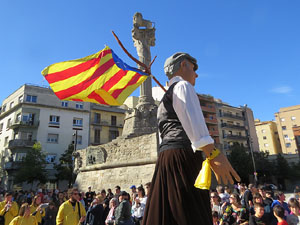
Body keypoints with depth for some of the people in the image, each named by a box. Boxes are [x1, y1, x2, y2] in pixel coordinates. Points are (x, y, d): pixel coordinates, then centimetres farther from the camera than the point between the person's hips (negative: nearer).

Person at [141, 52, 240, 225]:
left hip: (167, 155, 9)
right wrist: (213, 153, -24)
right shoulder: (183, 85, 3)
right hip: (183, 154, -9)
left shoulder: (166, 96, 30)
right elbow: (191, 118, -16)